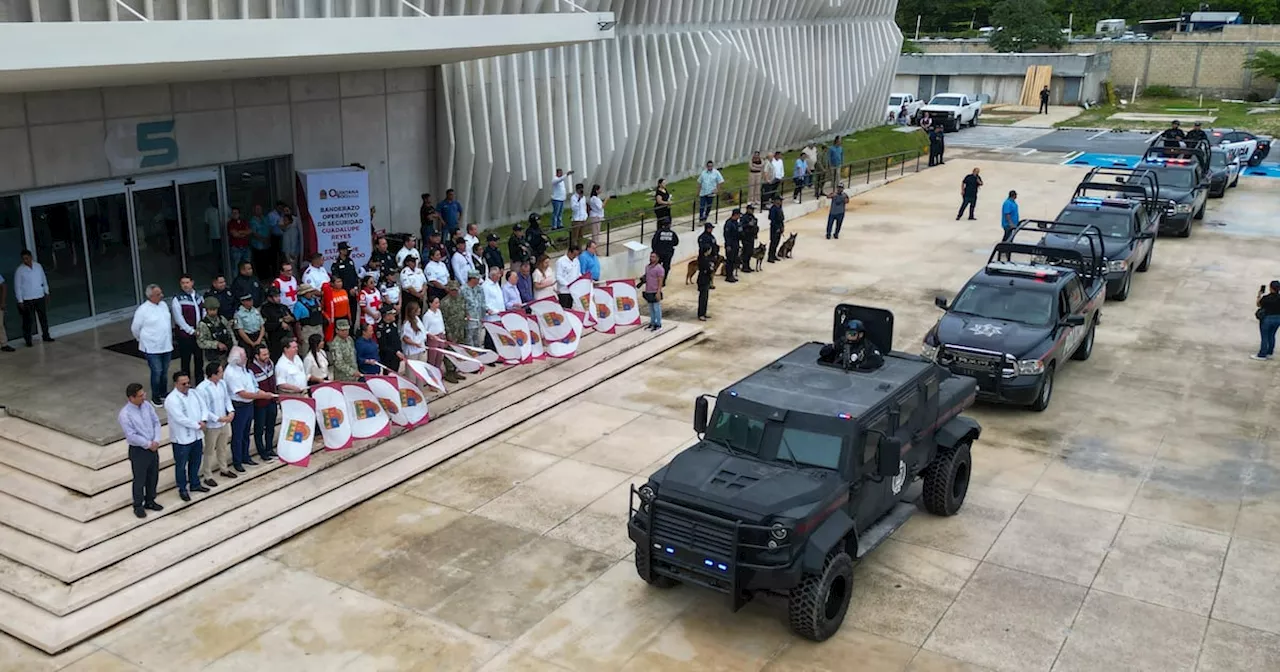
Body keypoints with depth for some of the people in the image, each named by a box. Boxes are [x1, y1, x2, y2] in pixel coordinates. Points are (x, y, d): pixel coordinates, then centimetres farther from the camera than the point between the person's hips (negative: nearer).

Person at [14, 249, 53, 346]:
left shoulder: (38, 266, 2)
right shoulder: (19, 271, -9)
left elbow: (44, 280, 12)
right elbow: (17, 286, -7)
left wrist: (46, 292, 11)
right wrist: (20, 301, -9)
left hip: (40, 297, 4)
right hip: (27, 299, -4)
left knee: (43, 318, 11)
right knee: (28, 320, 1)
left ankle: (45, 336, 25)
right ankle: (28, 340, 10)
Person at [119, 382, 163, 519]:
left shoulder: (147, 405, -3)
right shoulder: (125, 415, -22)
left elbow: (156, 422, 1)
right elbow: (131, 436, -22)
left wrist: (156, 441, -10)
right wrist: (148, 444, -14)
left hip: (153, 448, 6)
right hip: (138, 451, -6)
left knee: (153, 477, 18)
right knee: (140, 480, 9)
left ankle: (150, 502, 37)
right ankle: (138, 506, 27)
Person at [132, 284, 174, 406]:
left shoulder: (163, 305, 4)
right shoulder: (143, 310, -15)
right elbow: (135, 328, -4)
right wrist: (142, 340, 10)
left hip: (166, 346, 6)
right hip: (152, 348, -6)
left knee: (164, 372, 15)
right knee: (156, 372, -3)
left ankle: (163, 393, 32)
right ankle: (155, 397, 12)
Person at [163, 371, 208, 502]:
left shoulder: (193, 393, 2)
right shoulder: (171, 400, -22)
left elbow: (203, 407, 4)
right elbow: (180, 419, -26)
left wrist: (203, 421, -16)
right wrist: (197, 425, -19)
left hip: (196, 435, 7)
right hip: (181, 438, -7)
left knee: (195, 462, 22)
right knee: (181, 465, 10)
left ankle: (195, 484, 40)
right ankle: (182, 489, 25)